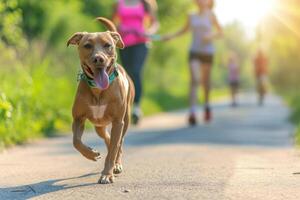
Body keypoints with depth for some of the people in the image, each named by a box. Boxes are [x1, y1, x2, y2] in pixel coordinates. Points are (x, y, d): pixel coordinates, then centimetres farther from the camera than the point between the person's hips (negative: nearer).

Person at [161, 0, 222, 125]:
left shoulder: (211, 15, 0)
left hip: (207, 52, -1)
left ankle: (207, 104, 42)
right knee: (194, 80, -15)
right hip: (194, 52, 1)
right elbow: (184, 30, 23)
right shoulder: (192, 16, 7)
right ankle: (192, 113, -24)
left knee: (205, 80, 13)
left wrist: (211, 36, -15)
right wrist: (171, 36, 10)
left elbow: (220, 32, 4)